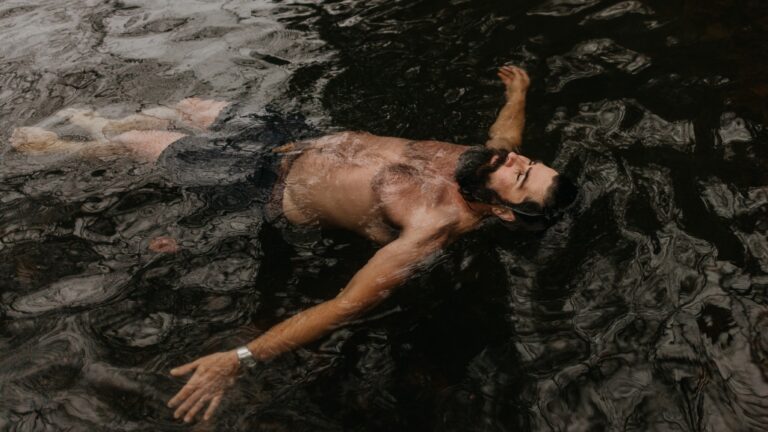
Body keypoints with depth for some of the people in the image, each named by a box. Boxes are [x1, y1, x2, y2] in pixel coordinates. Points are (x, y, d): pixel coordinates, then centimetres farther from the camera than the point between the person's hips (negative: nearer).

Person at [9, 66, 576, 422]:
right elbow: (507, 133, 13)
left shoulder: (435, 226, -35)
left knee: (135, 143, 10)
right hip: (311, 138, 7)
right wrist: (519, 91, 31)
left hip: (275, 187, -7)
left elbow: (344, 307, -39)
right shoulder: (489, 166, -13)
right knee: (192, 108, 22)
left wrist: (239, 359, -43)